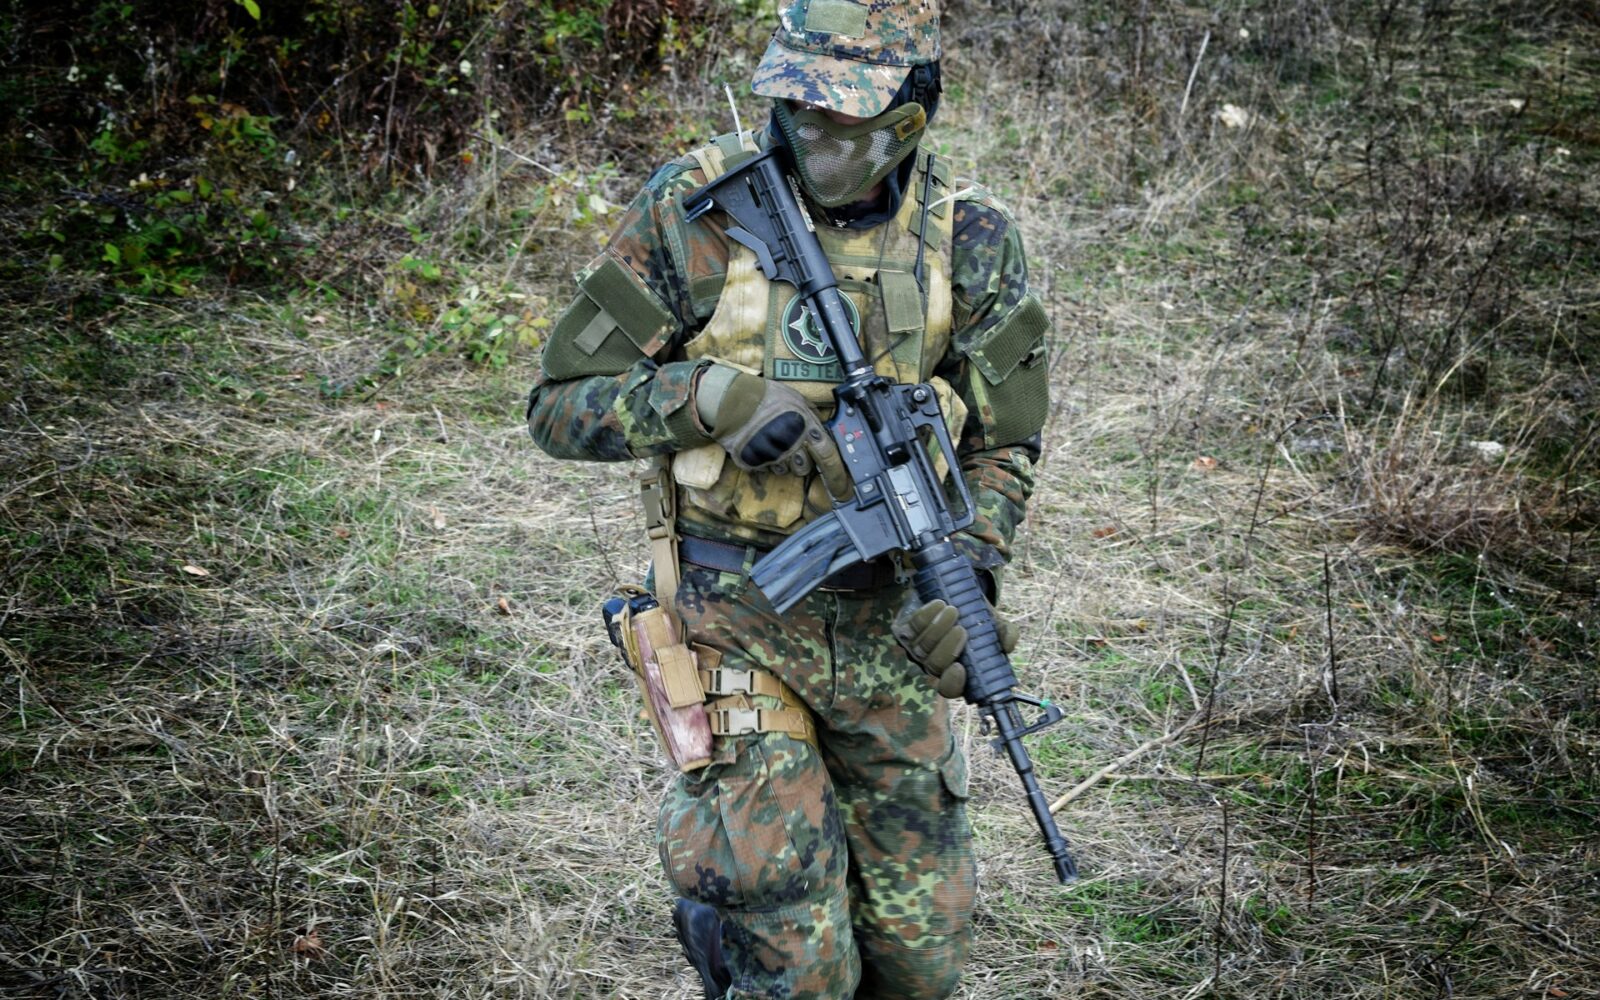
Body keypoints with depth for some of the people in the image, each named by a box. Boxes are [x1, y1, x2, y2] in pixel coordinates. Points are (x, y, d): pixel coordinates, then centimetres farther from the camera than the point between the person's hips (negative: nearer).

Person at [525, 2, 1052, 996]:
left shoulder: (970, 239, -2)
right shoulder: (698, 209, -10)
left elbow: (1002, 444, 6)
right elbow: (561, 404, -6)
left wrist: (968, 572, -12)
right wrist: (709, 397, -22)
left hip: (887, 617, 3)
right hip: (736, 618, -3)